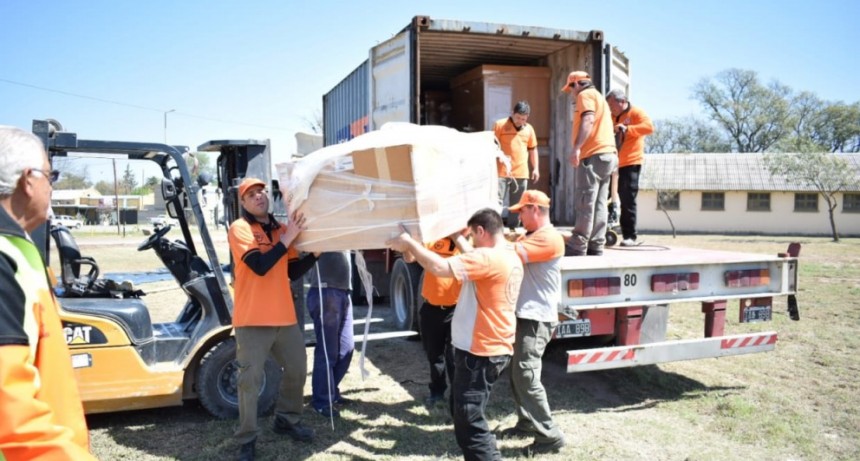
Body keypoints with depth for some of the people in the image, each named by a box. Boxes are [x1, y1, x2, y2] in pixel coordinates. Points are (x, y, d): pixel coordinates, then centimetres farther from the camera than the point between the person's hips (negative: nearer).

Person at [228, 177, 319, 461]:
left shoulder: (282, 229, 11)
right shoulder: (239, 228, -7)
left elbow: (293, 272, 11)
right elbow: (260, 265, -20)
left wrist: (315, 253, -1)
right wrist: (286, 240, -18)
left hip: (285, 317, 6)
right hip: (253, 320, -6)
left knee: (297, 370, 16)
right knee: (251, 380, -1)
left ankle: (286, 421, 36)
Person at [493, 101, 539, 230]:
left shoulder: (529, 129, 11)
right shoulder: (499, 125, -2)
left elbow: (533, 149, 18)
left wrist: (535, 168, 13)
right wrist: (500, 156, -15)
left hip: (521, 173, 4)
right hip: (502, 172, -4)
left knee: (517, 204, 9)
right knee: (498, 201, -7)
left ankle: (512, 229, 17)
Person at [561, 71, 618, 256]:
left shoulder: (585, 95, -1)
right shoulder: (598, 97, 29)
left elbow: (588, 120, -18)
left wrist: (576, 147, -27)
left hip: (593, 155, -10)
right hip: (607, 153, 10)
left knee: (585, 203, -11)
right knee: (599, 204, 7)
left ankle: (577, 247, -12)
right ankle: (596, 246, 7)